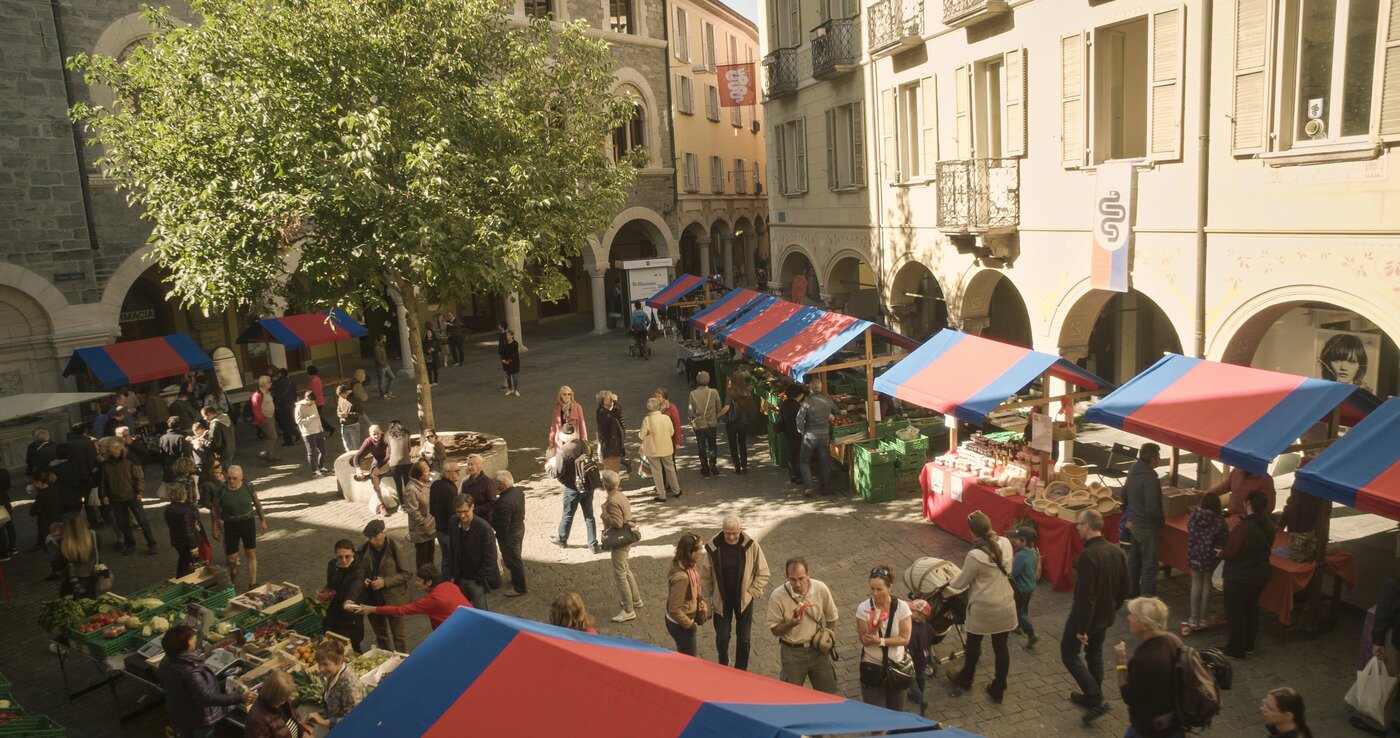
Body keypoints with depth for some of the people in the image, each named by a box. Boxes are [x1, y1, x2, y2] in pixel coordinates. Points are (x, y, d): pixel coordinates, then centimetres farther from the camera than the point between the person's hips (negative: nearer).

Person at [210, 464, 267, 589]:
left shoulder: (248, 487, -11)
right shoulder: (222, 491, -14)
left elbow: (257, 503, 4)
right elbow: (216, 510, 0)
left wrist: (262, 520, 10)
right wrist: (216, 528, 2)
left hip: (248, 523, 1)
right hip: (230, 526, -1)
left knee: (252, 554, 5)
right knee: (231, 558, 5)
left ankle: (252, 584, 14)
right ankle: (233, 577, 36)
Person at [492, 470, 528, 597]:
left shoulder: (504, 503, -35)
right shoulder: (519, 491, -8)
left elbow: (503, 526, -28)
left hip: (509, 534, -9)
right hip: (520, 528, 9)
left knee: (512, 560, 10)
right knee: (516, 557, 26)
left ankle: (520, 588, 25)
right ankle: (517, 580, 45)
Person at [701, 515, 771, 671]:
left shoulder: (751, 546, -16)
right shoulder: (713, 547, -15)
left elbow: (763, 574, -5)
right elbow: (705, 576, -3)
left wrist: (751, 593, -8)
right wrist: (708, 599, 0)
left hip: (744, 600, 0)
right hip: (721, 600, 0)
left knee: (743, 638, 11)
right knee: (722, 636, 7)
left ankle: (741, 670, 31)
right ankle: (722, 667, 36)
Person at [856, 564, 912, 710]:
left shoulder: (902, 607, -14)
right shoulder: (863, 608, -15)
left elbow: (905, 639, -13)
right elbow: (865, 641, -13)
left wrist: (880, 641, -22)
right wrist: (874, 626, -31)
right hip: (872, 666, -1)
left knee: (896, 711, 14)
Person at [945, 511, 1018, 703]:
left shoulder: (976, 555, -26)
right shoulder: (1005, 543, -9)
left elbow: (961, 583, -12)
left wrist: (947, 589, 8)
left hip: (983, 608, -5)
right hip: (1005, 605, 5)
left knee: (973, 643, 19)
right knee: (1001, 646, 15)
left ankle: (966, 679, 41)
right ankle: (998, 690, 29)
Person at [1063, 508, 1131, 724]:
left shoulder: (1088, 555, -29)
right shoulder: (1117, 551, -3)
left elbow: (1085, 596, -28)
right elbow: (1125, 587, 8)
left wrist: (1081, 628, -21)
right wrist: (1113, 609, 21)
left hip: (1087, 615, -8)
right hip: (1106, 616, 8)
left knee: (1069, 654, 8)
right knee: (1094, 654, 23)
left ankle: (1096, 700, 2)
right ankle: (1092, 696, 37)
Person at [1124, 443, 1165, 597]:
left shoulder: (1133, 471, 2)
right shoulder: (1149, 478, -25)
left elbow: (1124, 494, 16)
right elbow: (1152, 508, -27)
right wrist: (1161, 521, -10)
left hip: (1133, 523, 9)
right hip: (1147, 526, -9)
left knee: (1134, 559, 21)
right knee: (1149, 564, 1)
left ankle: (1132, 591, 34)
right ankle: (1147, 599, 6)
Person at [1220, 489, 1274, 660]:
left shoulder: (1243, 528, -28)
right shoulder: (1268, 526, -3)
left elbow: (1229, 553, -26)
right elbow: (1267, 546, 11)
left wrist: (1220, 553, -5)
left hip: (1240, 578, -7)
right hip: (1261, 574, 8)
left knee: (1235, 613, 8)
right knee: (1251, 609, 23)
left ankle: (1235, 651, 17)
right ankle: (1248, 644, 38)